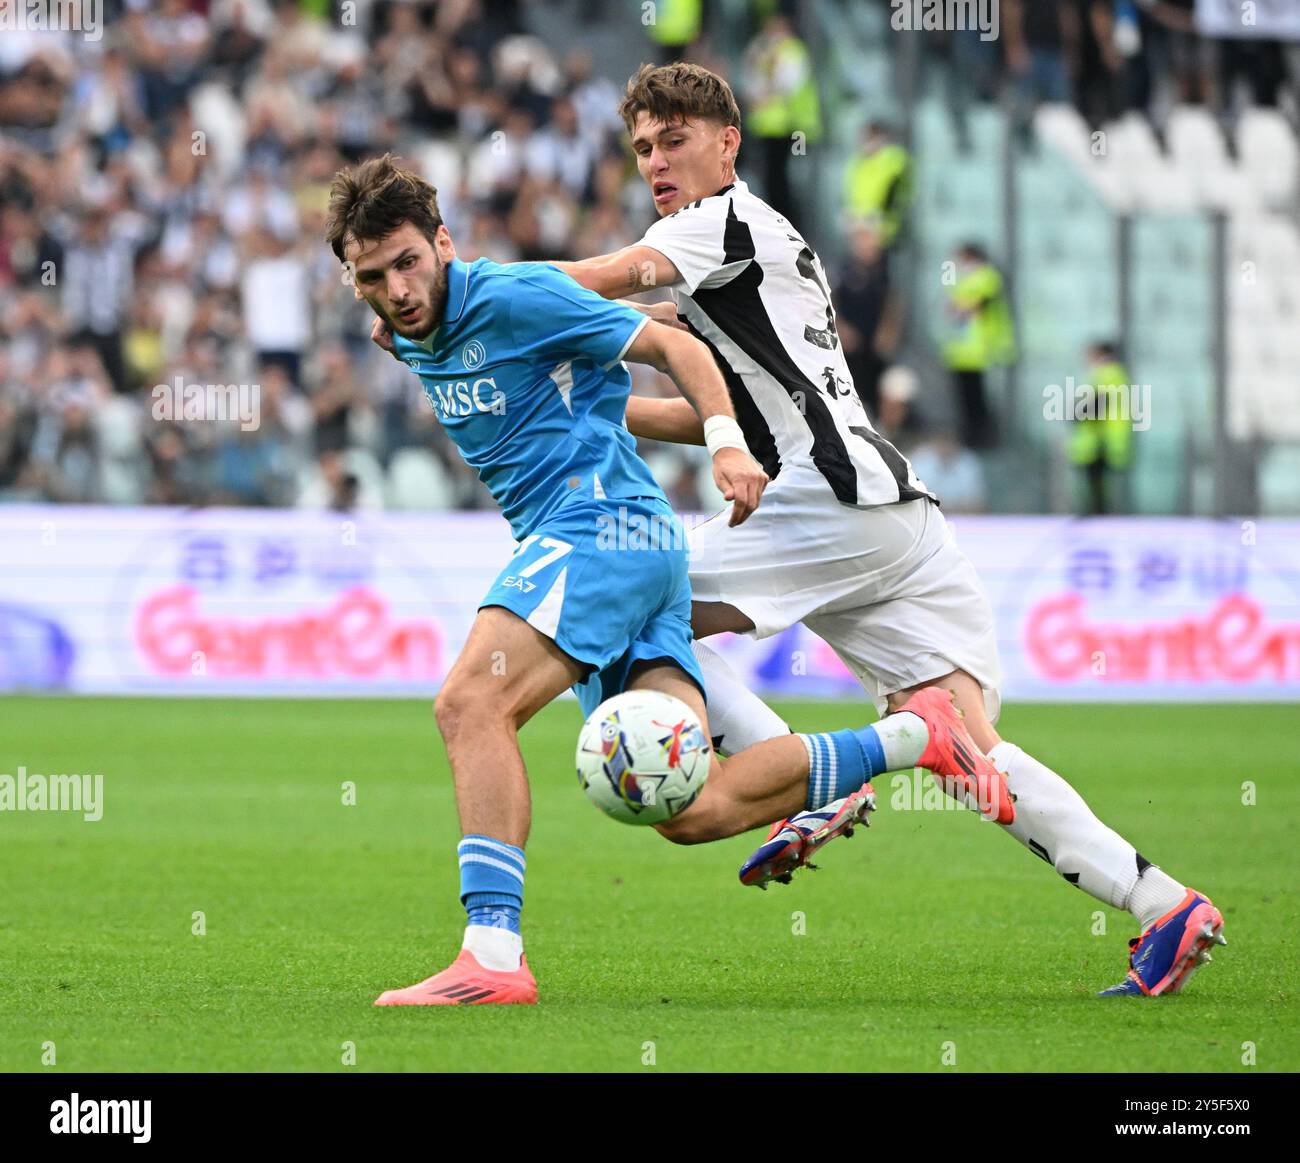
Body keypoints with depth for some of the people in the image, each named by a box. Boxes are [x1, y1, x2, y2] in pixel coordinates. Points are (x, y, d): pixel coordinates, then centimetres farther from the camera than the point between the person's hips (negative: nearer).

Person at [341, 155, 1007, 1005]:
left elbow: (670, 345, -5)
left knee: (472, 704, -24)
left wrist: (726, 440, -18)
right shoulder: (413, 343, 17)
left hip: (605, 519, -8)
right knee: (694, 810, -6)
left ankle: (493, 955, -29)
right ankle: (910, 738, 8)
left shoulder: (511, 296, -8)